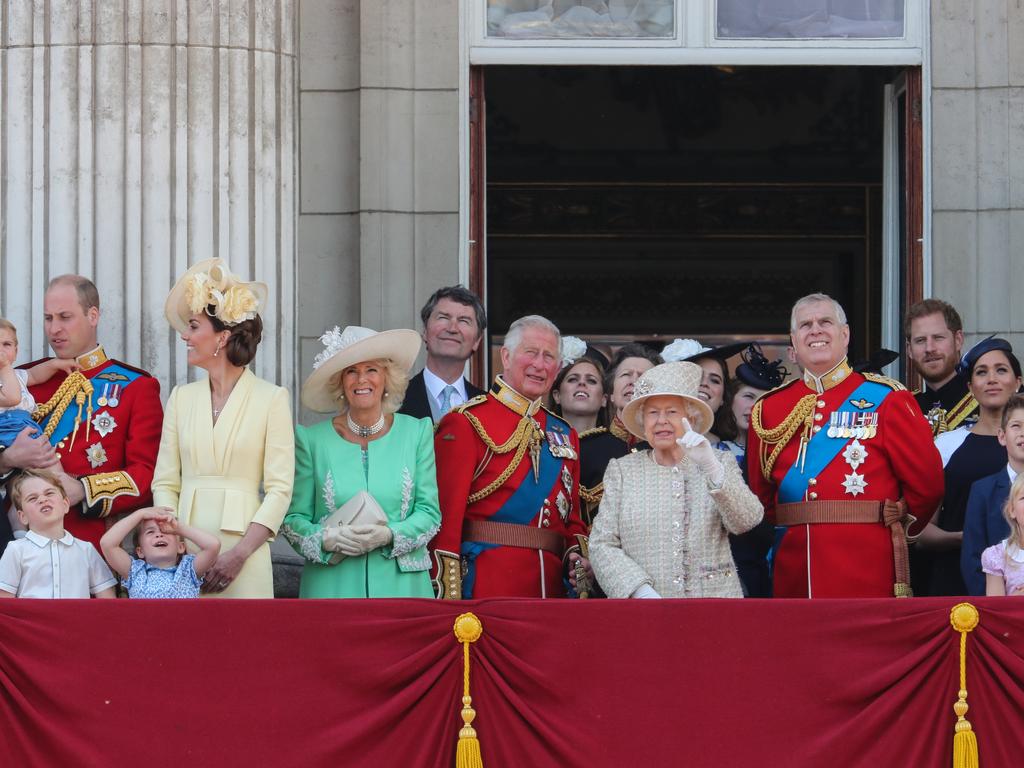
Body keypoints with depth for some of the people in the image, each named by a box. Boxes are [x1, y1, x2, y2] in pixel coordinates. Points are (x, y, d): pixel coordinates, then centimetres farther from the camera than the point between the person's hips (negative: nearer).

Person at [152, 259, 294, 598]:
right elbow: (164, 483, 8)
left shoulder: (272, 399, -1)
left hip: (243, 548, -3)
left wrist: (240, 554, -14)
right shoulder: (182, 398, 11)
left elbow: (279, 489, -5)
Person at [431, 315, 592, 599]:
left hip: (552, 585, 6)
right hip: (486, 586, -6)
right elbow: (447, 516, -9)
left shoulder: (564, 434, 17)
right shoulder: (465, 424, -3)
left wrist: (578, 559, 1)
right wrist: (448, 598, -16)